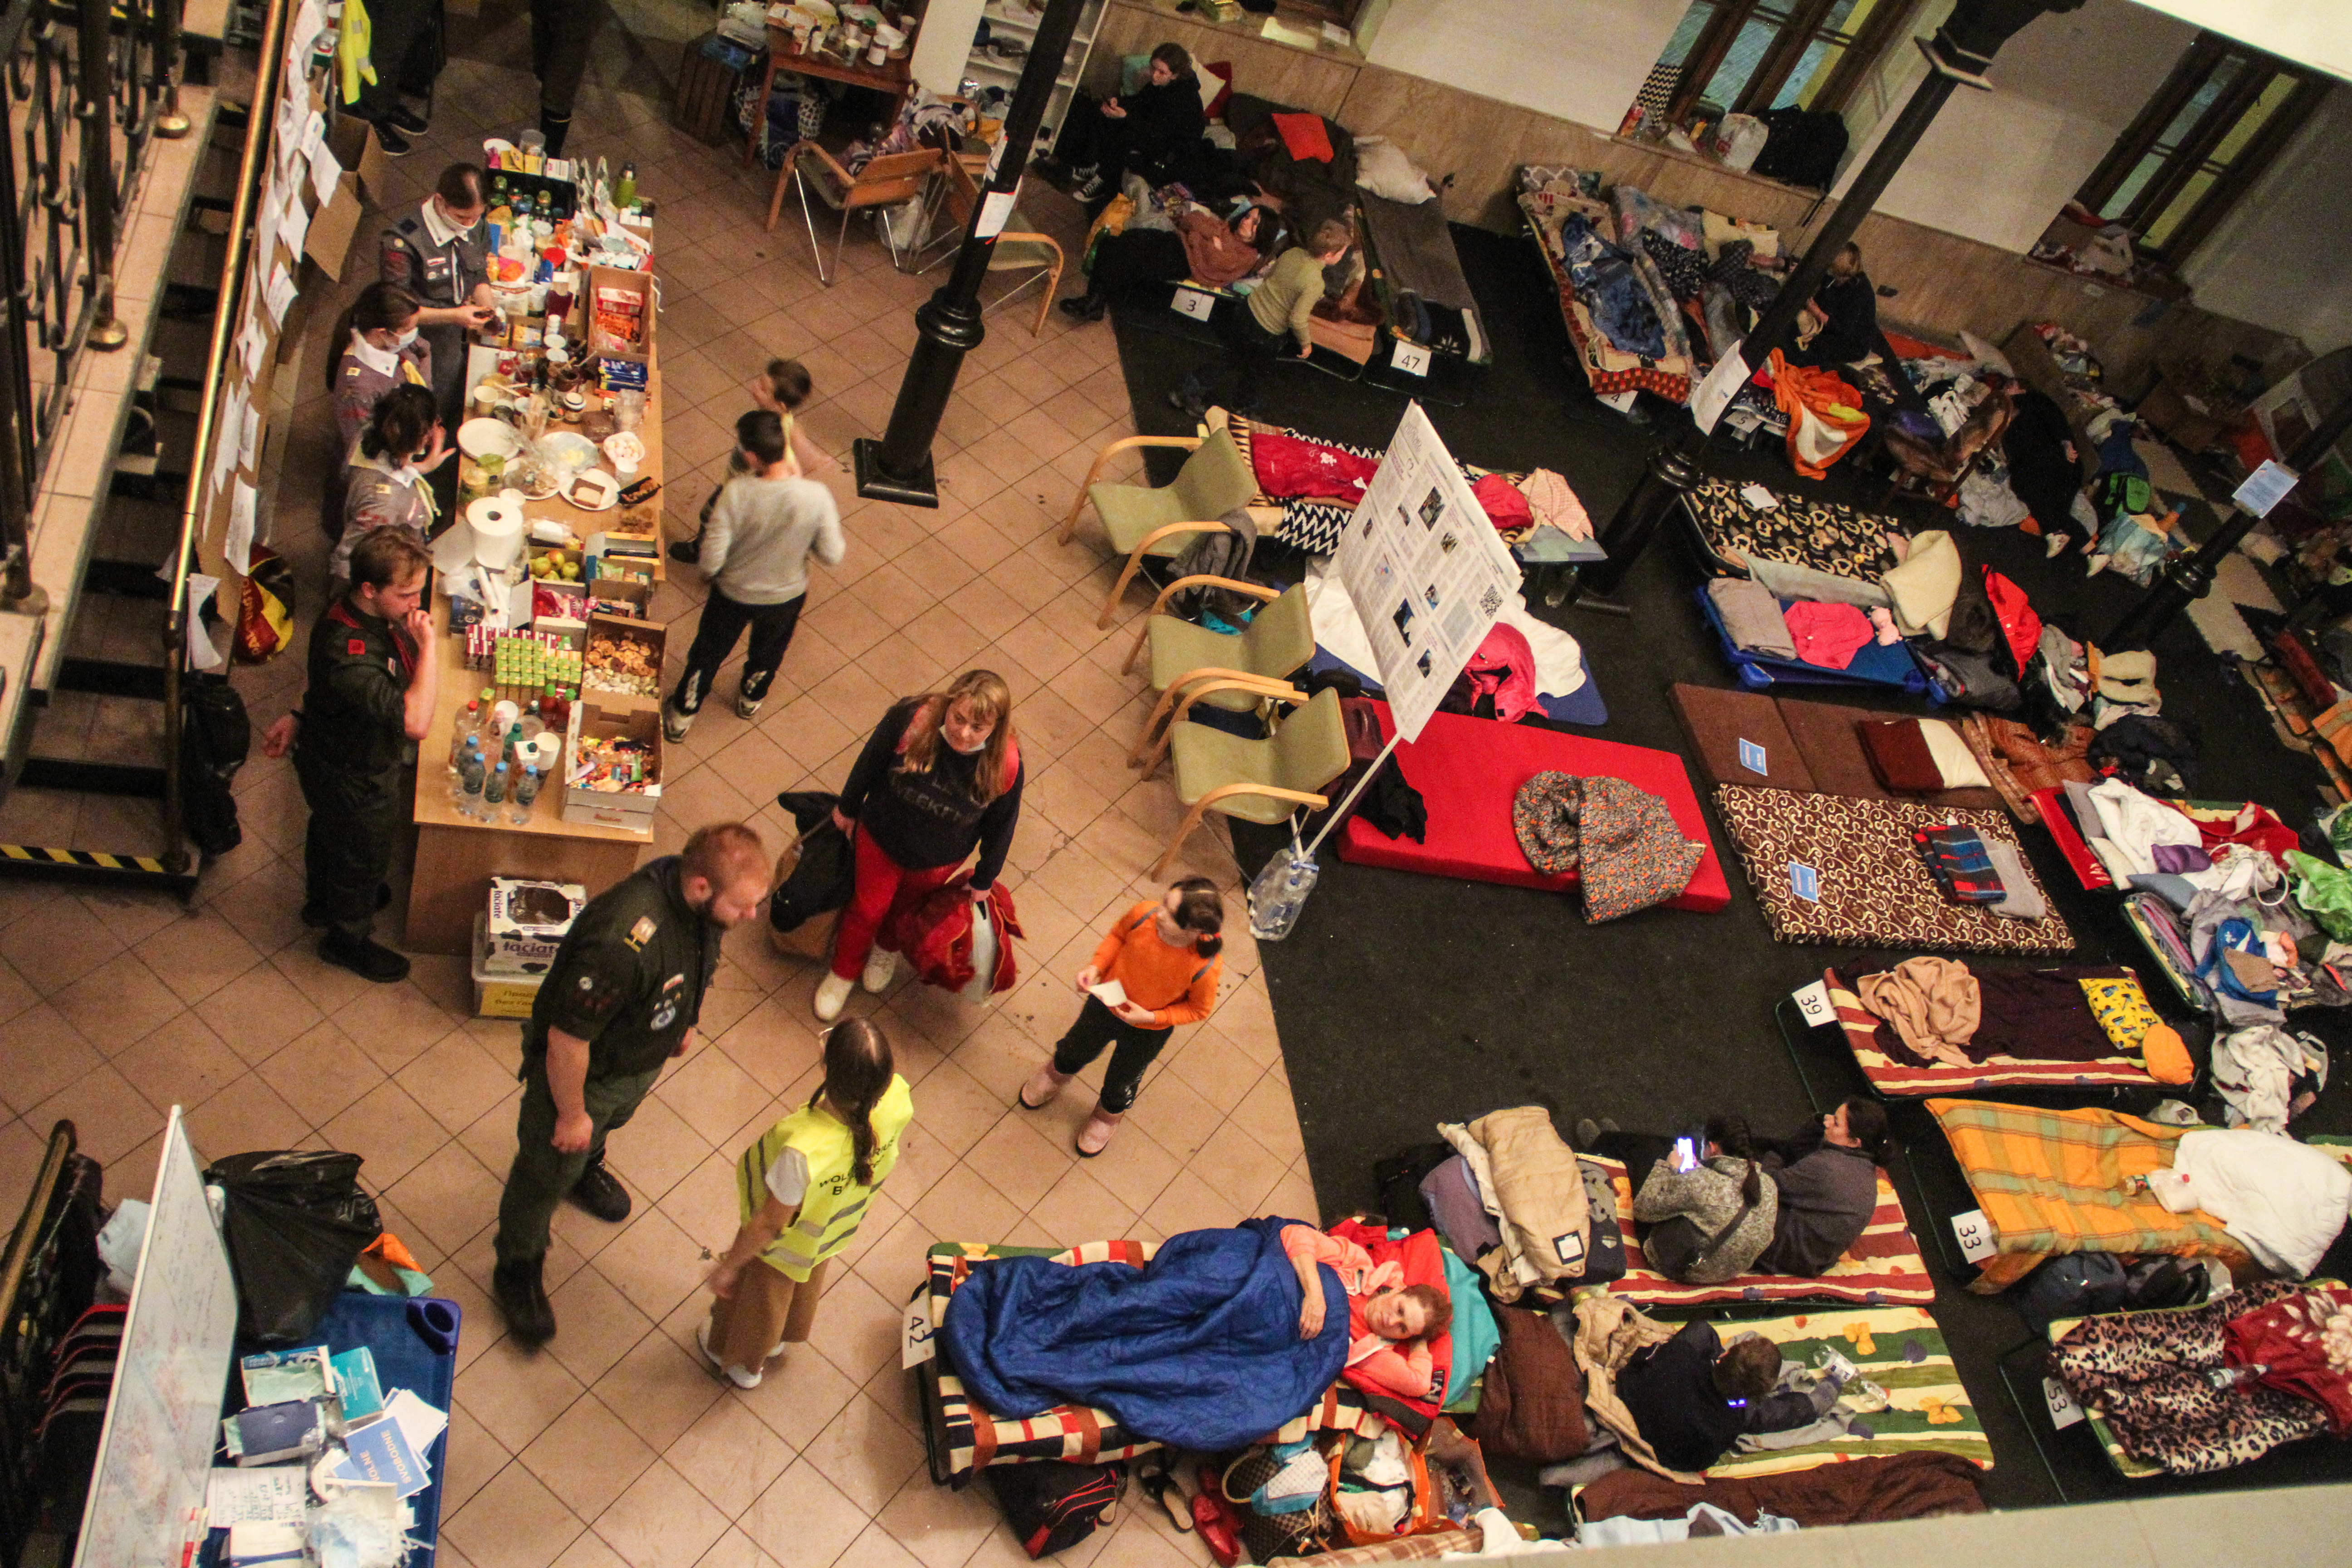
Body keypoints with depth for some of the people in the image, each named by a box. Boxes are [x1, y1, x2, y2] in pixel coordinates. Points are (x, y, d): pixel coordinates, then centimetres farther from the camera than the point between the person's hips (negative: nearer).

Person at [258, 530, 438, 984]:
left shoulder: (368, 611, -15)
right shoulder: (349, 653, -44)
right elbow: (416, 721, -53)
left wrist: (301, 717, 9)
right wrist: (427, 645, -47)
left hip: (331, 755, 8)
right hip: (355, 782, -8)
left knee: (329, 833, 34)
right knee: (362, 857, 19)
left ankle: (323, 902, 63)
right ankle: (348, 938, 47)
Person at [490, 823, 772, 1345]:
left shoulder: (701, 898, -22)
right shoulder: (620, 943, -47)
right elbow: (567, 1038, -33)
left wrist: (683, 1023, 16)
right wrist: (571, 1113, -19)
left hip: (644, 1059, 6)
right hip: (580, 1070, -6)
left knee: (610, 1122, 36)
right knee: (549, 1171, 20)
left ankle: (585, 1169, 69)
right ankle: (517, 1271, 46)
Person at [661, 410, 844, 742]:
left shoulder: (735, 494, -33)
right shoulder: (816, 497, -31)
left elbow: (711, 562, -27)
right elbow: (832, 556, -18)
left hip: (733, 593, -1)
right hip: (786, 596, 1)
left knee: (708, 654, 28)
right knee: (767, 653, 34)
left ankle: (682, 715, 49)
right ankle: (751, 698, 61)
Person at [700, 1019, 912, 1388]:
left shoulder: (804, 1152, -49)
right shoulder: (895, 1097, -37)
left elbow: (770, 1225, -28)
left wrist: (727, 1267, -13)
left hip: (782, 1245, -5)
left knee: (758, 1297, 31)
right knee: (804, 1286, 37)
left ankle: (740, 1361, 62)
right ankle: (777, 1339, 69)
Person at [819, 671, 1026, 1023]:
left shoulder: (1006, 765, -33)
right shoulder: (910, 720, -36)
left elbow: (1001, 825, -14)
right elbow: (870, 763, -15)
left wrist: (984, 879, 0)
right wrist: (848, 808, 2)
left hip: (939, 859, 1)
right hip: (881, 836, -1)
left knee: (905, 905, 31)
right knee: (868, 908, 23)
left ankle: (887, 948, 66)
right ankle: (843, 971, 54)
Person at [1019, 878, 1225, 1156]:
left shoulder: (1206, 968, -38)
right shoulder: (1144, 914, -33)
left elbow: (1198, 1010, -16)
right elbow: (1118, 935, -8)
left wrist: (1150, 1017, -24)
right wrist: (1096, 967, -21)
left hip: (1148, 1032, -2)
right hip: (1107, 1005, 2)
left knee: (1119, 1085, 26)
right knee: (1072, 1053, 30)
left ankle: (1107, 1118, 62)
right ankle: (1056, 1076, 67)